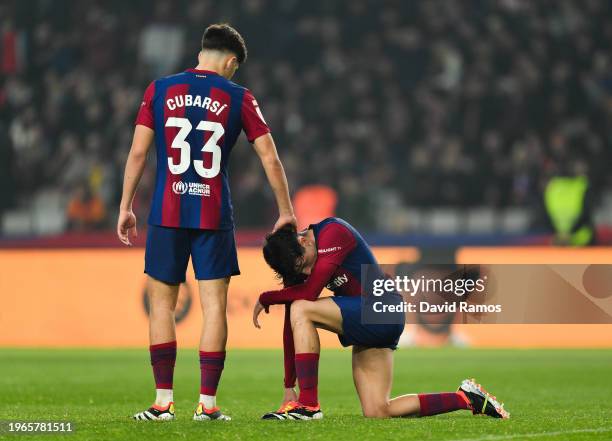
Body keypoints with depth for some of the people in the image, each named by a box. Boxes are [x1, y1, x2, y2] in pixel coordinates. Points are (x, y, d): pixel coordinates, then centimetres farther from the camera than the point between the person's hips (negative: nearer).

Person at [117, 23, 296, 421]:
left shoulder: (160, 90, 4)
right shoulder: (238, 98, 2)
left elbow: (138, 152, 1)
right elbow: (270, 158, 2)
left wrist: (126, 207, 8)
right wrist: (286, 213, 11)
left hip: (167, 212, 1)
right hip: (215, 215, -1)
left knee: (162, 303, 8)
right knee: (214, 306, 3)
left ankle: (164, 401, 5)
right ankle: (208, 403, 0)